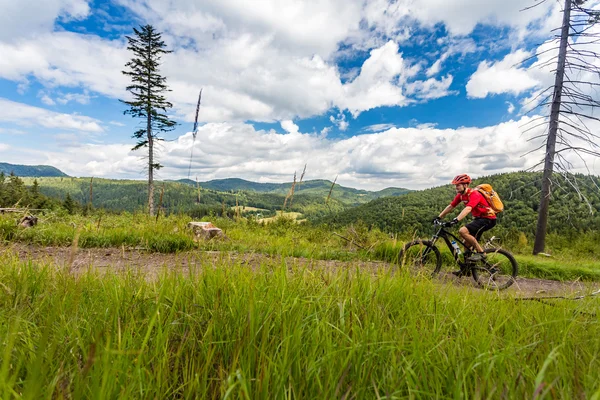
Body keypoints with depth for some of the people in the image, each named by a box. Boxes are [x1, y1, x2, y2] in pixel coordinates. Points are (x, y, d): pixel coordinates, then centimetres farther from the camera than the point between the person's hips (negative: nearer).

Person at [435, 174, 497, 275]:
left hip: (488, 219, -9)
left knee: (463, 231, -27)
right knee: (467, 244, 7)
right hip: (478, 218, 9)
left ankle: (480, 252, -11)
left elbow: (468, 209, -39)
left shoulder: (474, 194, -24)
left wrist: (456, 220, -50)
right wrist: (439, 217, 0)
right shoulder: (460, 195, 2)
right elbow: (450, 206, 6)